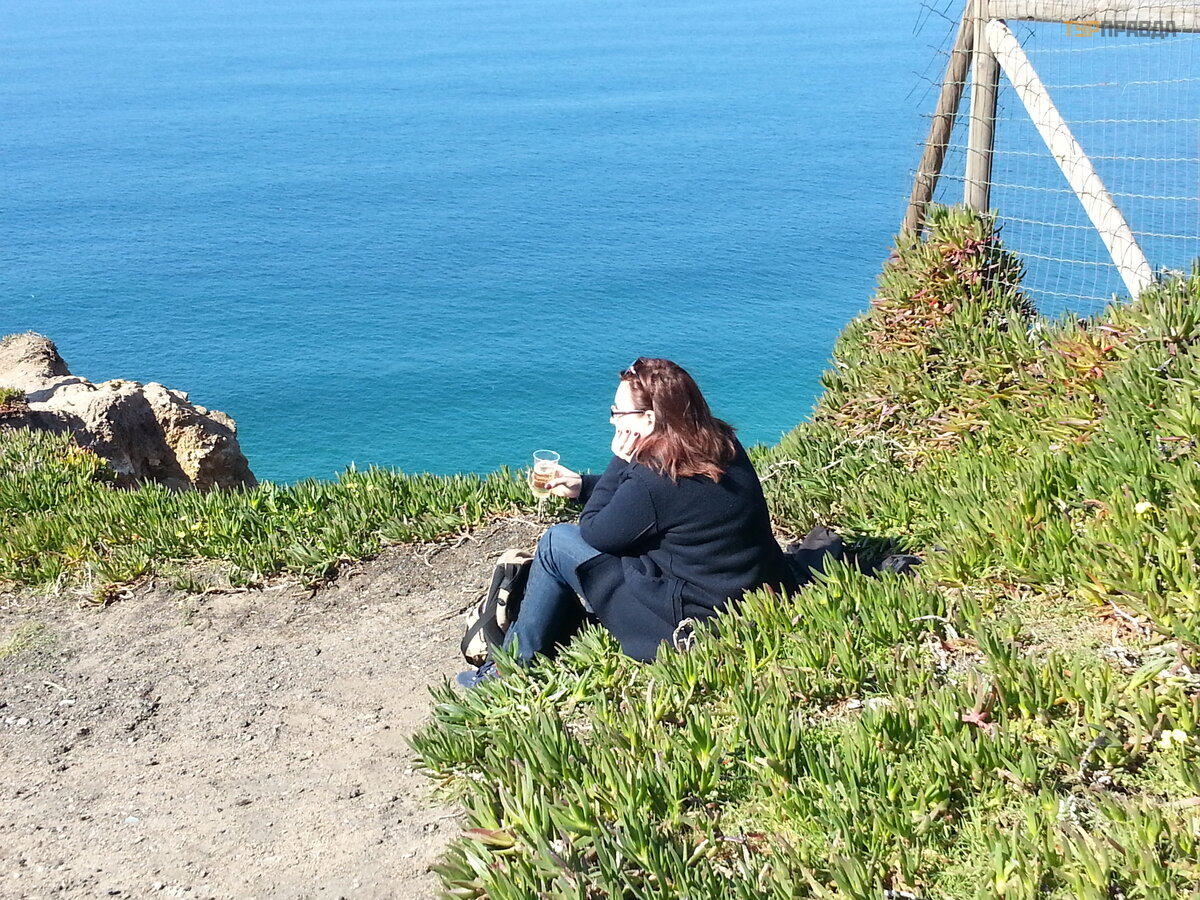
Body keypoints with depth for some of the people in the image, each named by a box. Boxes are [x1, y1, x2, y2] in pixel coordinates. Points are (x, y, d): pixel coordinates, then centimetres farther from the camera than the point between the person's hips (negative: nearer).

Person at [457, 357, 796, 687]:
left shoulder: (655, 480, -26)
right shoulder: (723, 444, 0)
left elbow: (594, 532, -9)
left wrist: (620, 461, -6)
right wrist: (583, 486, 11)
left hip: (691, 623, -9)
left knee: (558, 543, 2)